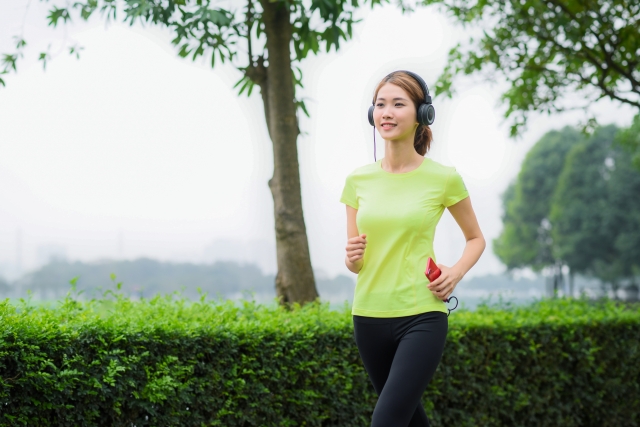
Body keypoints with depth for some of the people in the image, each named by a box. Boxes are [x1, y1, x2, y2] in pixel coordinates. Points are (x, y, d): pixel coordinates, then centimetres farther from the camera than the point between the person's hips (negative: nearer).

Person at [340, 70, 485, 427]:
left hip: (422, 317, -4)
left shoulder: (443, 178, -5)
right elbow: (354, 262, 11)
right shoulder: (358, 180, 4)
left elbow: (476, 239, 10)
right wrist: (353, 258, -12)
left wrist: (455, 273, -9)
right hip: (369, 316, 5)